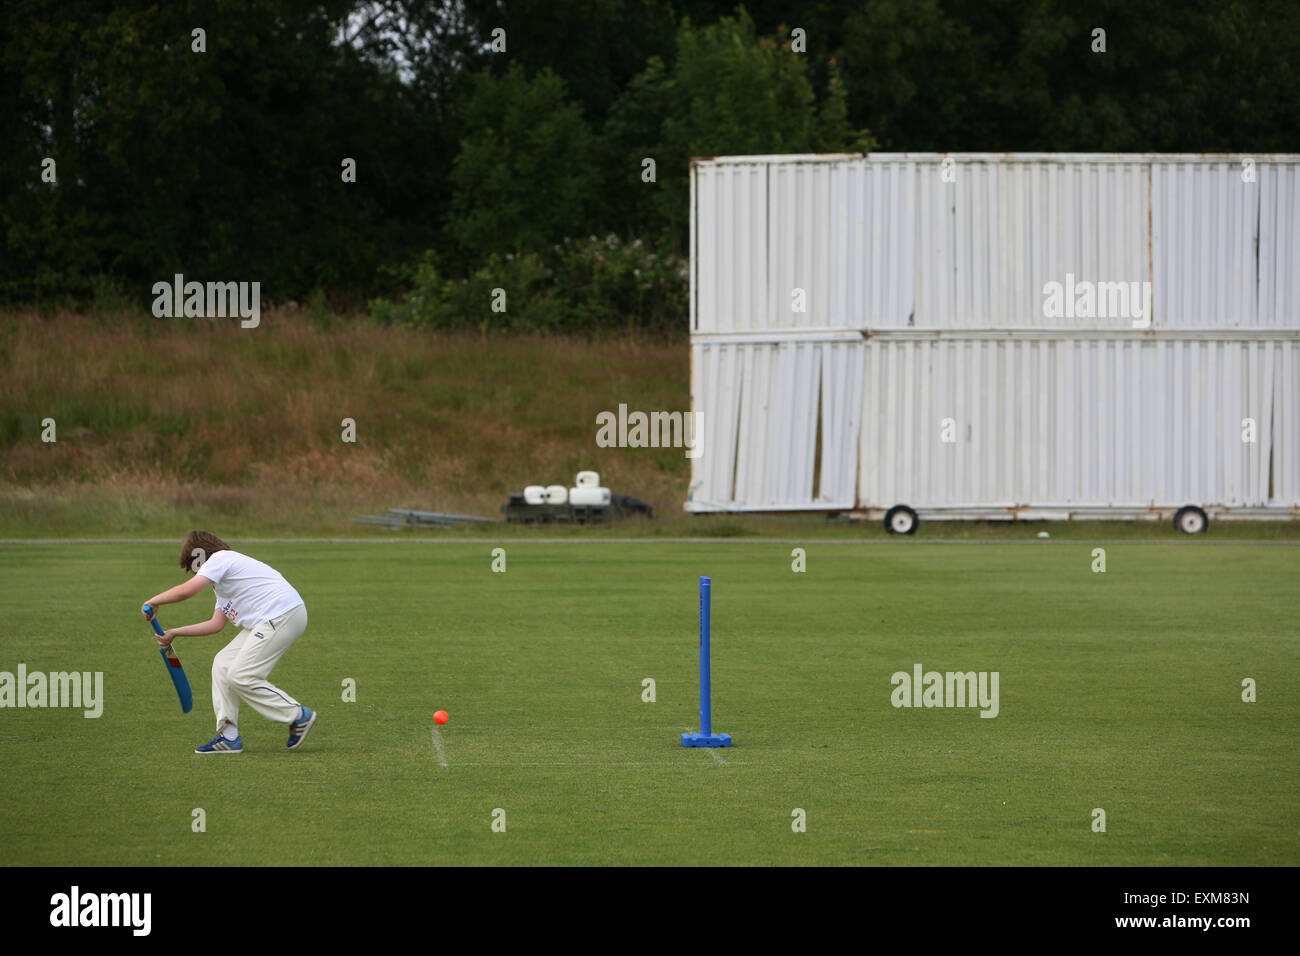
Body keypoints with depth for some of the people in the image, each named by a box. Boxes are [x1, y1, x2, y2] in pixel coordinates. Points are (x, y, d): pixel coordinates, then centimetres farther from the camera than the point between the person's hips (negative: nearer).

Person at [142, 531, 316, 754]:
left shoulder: (220, 558, -4)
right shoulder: (223, 580, 27)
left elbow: (186, 591, -16)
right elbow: (216, 624, 25)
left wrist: (153, 601, -1)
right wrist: (174, 633, 26)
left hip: (282, 616, -11)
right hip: (266, 622, 11)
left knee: (241, 677, -11)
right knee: (223, 664, 10)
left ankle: (299, 716, 0)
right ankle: (229, 736, 9)